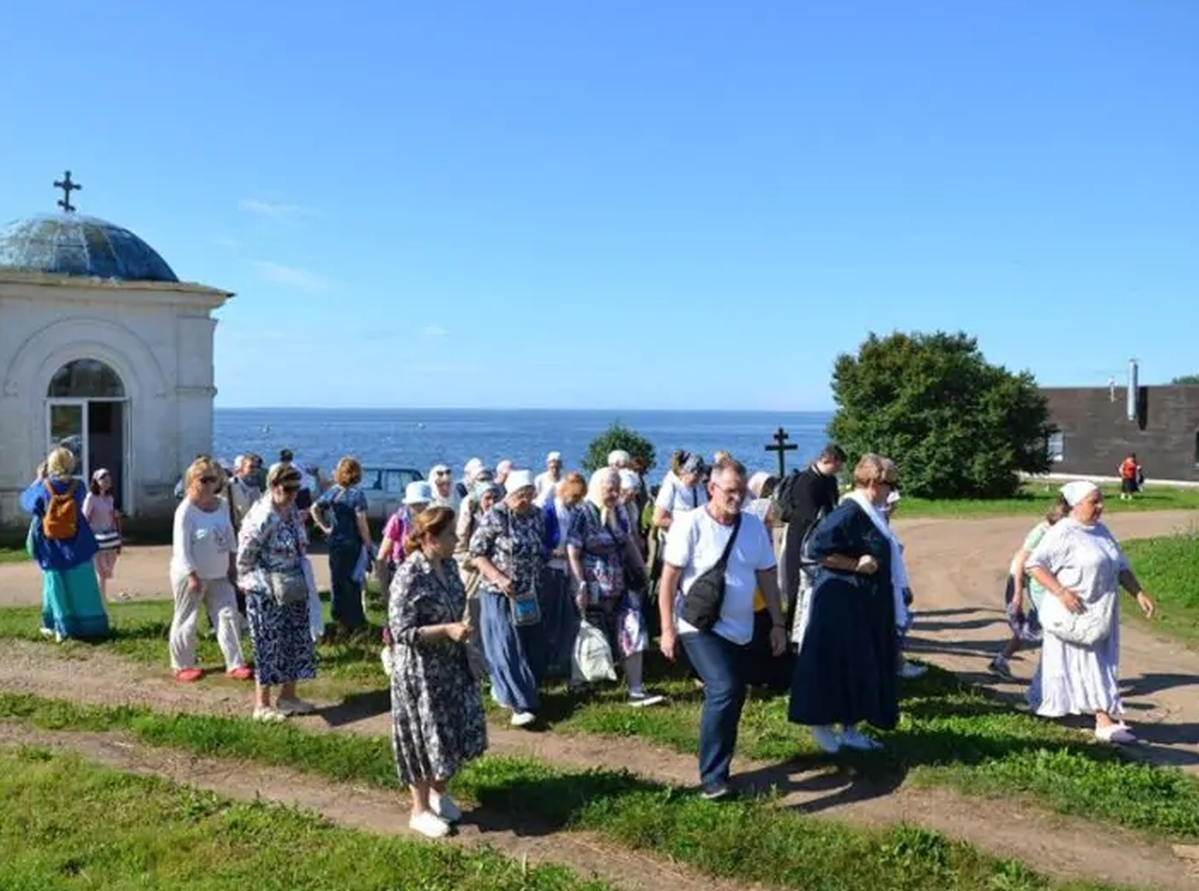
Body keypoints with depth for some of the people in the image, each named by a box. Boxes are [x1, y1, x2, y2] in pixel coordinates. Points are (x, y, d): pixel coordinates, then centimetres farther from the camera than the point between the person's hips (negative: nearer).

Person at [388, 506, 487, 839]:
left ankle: (438, 791, 38)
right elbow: (402, 631, -23)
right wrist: (447, 630, -28)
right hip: (420, 671, -7)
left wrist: (461, 629, 8)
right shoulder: (409, 575, -23)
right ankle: (420, 810, 24)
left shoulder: (447, 565, 1)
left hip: (451, 665, 8)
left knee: (455, 730, 15)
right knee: (424, 736, 6)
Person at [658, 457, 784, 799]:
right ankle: (712, 778, -13)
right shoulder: (690, 524, -12)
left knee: (732, 699, 12)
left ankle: (718, 771, 29)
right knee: (724, 691, -22)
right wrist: (667, 629, -13)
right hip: (700, 627, -6)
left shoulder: (754, 525, 4)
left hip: (739, 629, 6)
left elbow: (767, 575, 11)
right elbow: (669, 578, -11)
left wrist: (777, 623, 9)